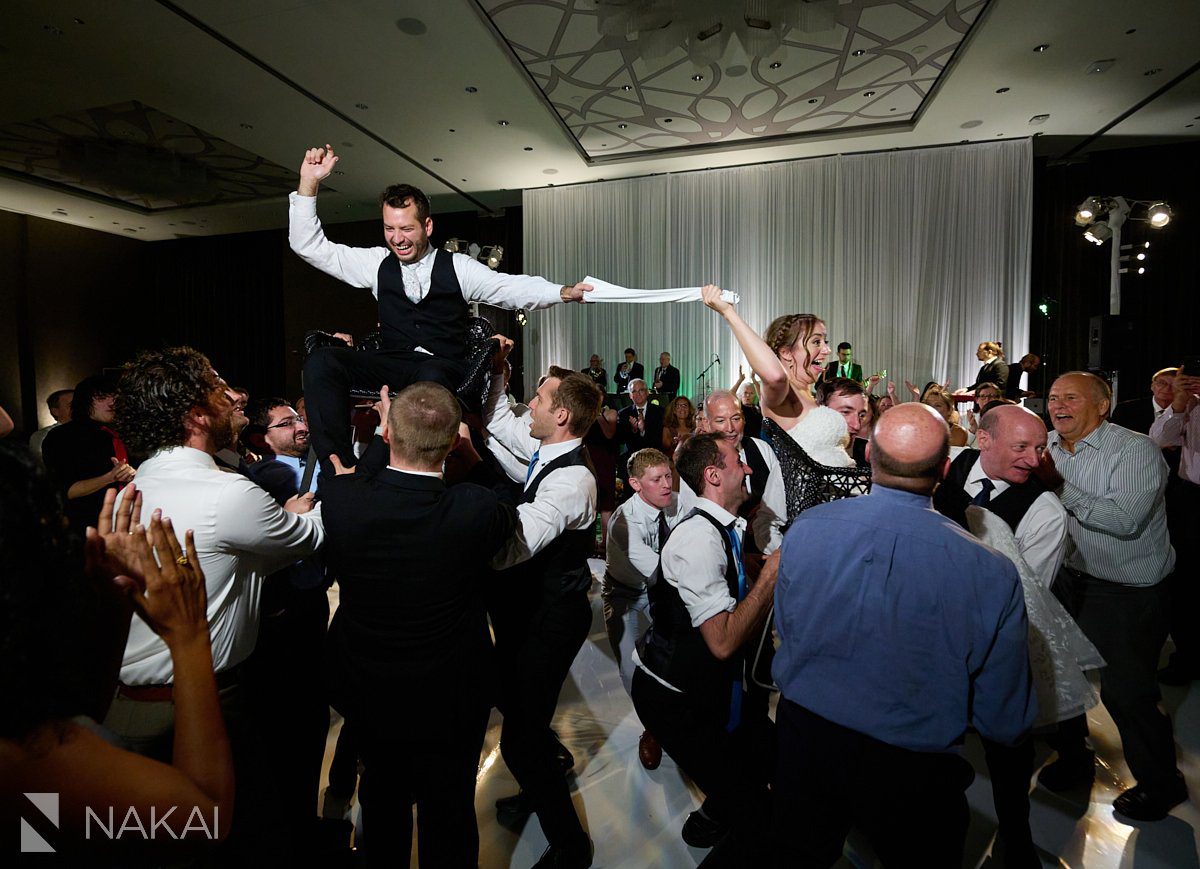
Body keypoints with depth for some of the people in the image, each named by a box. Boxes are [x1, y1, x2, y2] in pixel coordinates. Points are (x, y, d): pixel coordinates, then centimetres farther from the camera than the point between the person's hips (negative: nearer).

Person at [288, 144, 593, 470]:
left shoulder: (457, 267, 7)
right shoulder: (377, 263, 14)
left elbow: (514, 288, -4)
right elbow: (309, 246, 16)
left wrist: (563, 292, -20)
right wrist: (309, 182, 6)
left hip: (443, 367, -3)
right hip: (393, 365, 3)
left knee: (430, 376, -39)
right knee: (322, 360, -23)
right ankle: (340, 470, -26)